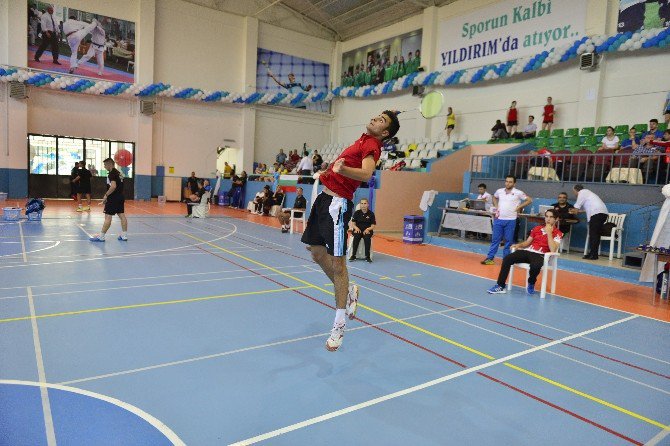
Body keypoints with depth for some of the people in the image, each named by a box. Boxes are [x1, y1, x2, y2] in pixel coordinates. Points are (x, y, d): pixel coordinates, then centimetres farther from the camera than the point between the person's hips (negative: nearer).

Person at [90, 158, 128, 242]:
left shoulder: (112, 173, -13)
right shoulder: (118, 173, 16)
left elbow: (113, 186, -25)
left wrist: (106, 195, -16)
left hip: (113, 199, -9)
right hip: (120, 198, 9)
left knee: (108, 217, -5)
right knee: (122, 216, 8)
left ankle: (101, 237, -1)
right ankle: (124, 235, 11)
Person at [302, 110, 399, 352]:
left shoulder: (372, 145, -10)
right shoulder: (363, 139, 16)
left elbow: (366, 173, -31)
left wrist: (342, 169, -49)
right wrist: (330, 171, 27)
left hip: (337, 203, -9)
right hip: (324, 197, 10)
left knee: (337, 262, -7)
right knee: (317, 252, 15)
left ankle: (339, 324, 2)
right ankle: (348, 291, 32)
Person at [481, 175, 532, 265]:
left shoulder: (518, 193, -4)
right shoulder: (499, 191, 5)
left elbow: (529, 200, 2)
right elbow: (494, 197, 26)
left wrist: (519, 207, -3)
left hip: (510, 220, -3)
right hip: (499, 219, 3)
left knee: (508, 241, 5)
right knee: (495, 239, 5)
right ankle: (490, 258, 9)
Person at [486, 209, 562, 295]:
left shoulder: (558, 233, 2)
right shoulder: (537, 228, 18)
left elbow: (552, 250, -13)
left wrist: (549, 232, -12)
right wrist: (519, 245, 2)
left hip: (540, 255, -5)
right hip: (527, 251, 5)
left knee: (535, 266, -40)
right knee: (507, 259, -21)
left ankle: (531, 284, -5)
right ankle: (500, 286, -16)